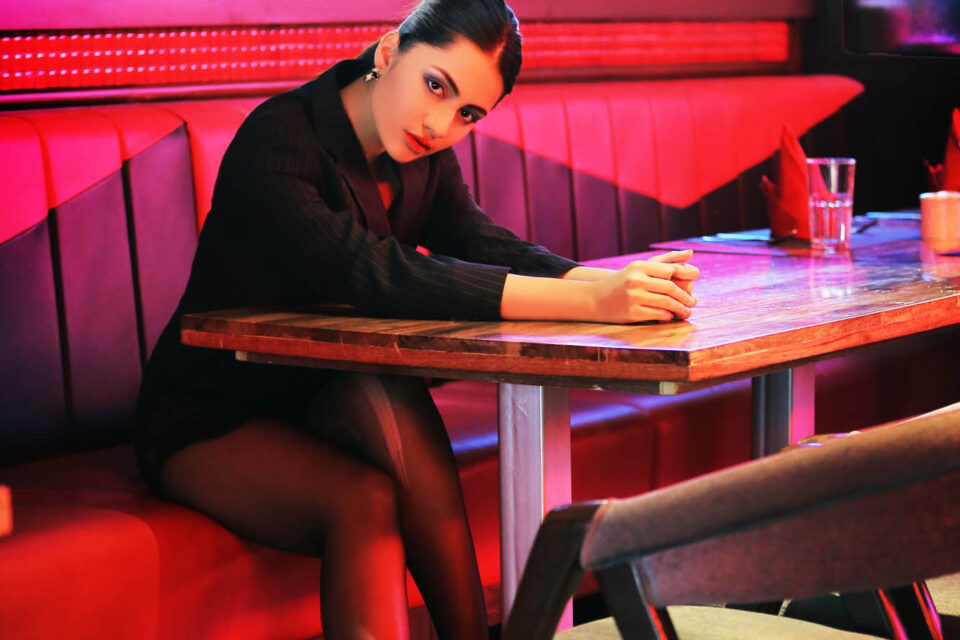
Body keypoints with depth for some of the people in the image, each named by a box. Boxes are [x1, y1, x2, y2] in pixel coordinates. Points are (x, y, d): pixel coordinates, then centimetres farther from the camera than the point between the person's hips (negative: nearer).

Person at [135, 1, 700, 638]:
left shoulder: (423, 154, 1)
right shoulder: (278, 143, -24)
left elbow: (487, 246, -12)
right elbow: (377, 277, -36)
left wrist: (620, 282, -32)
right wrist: (590, 302, -43)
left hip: (326, 407, 5)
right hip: (210, 424, -5)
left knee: (383, 397, -29)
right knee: (364, 500, -33)